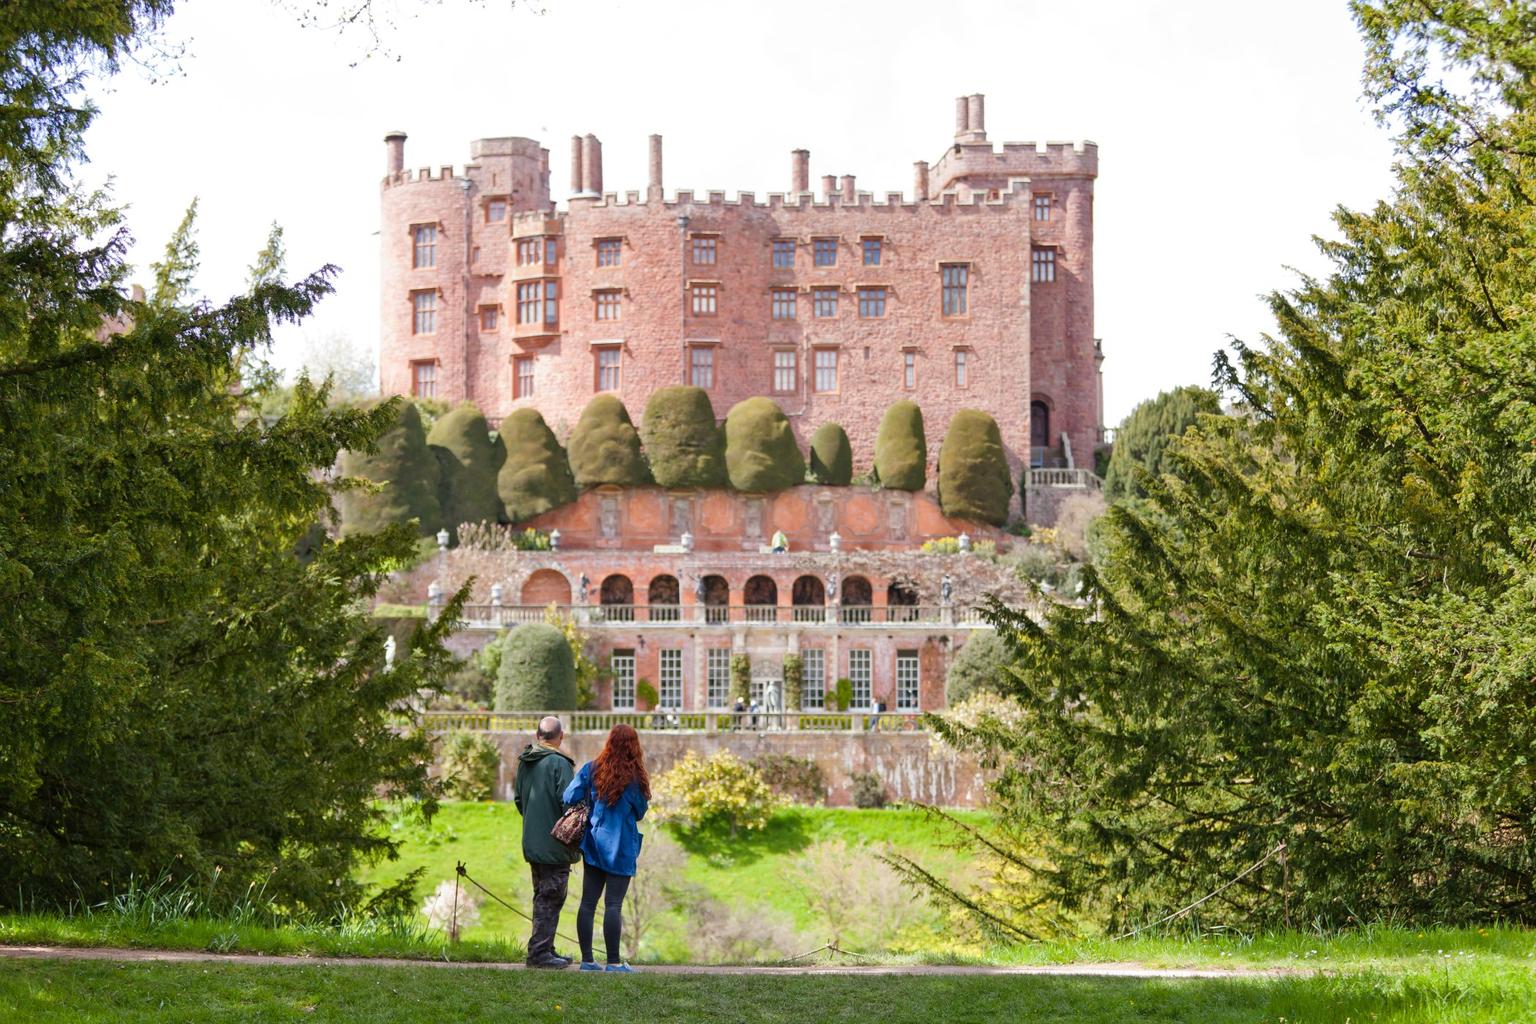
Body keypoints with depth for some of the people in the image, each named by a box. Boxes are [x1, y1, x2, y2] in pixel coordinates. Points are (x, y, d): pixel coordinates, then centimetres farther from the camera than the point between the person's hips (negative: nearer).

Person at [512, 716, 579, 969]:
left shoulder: (525, 762, 9)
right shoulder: (559, 763, -15)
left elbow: (518, 799, 17)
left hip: (532, 842, 8)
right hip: (555, 844, -8)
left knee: (543, 896, 16)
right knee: (551, 898, -3)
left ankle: (545, 949, 21)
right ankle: (539, 951, -5)